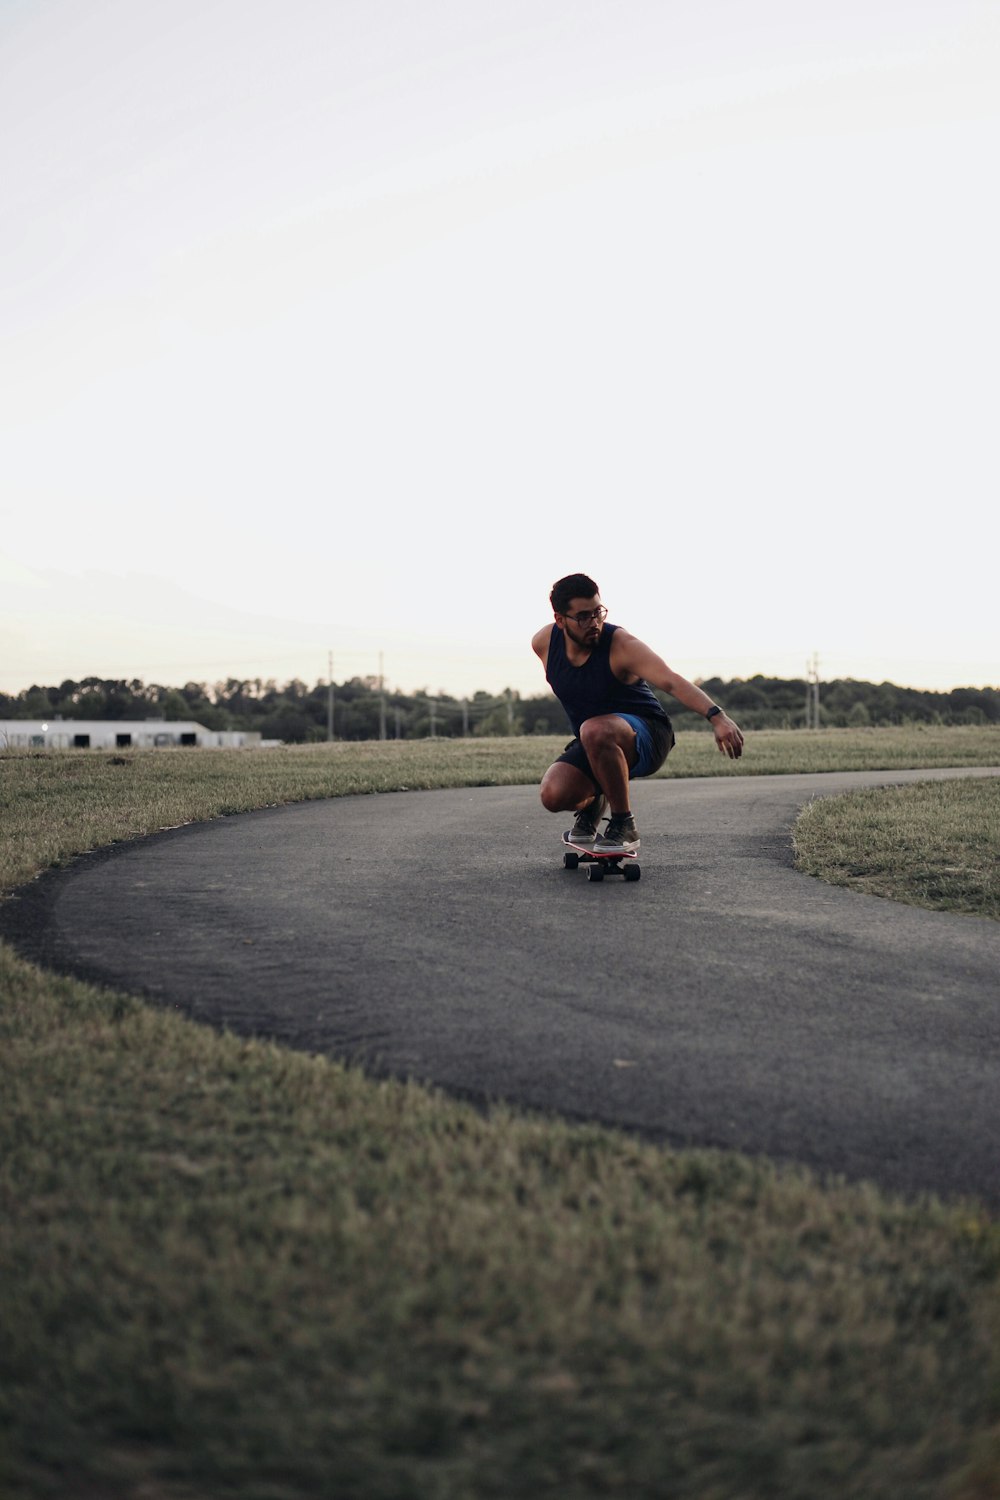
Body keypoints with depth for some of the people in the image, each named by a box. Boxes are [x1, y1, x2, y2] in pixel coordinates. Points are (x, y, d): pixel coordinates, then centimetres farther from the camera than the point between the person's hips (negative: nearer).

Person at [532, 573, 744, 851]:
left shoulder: (621, 645, -23)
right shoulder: (543, 642, -7)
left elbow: (672, 682, -37)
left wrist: (716, 715, -51)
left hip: (646, 736, -5)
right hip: (592, 745, 5)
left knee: (595, 731, -40)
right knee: (553, 795, -24)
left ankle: (624, 825, -20)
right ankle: (592, 803, 15)